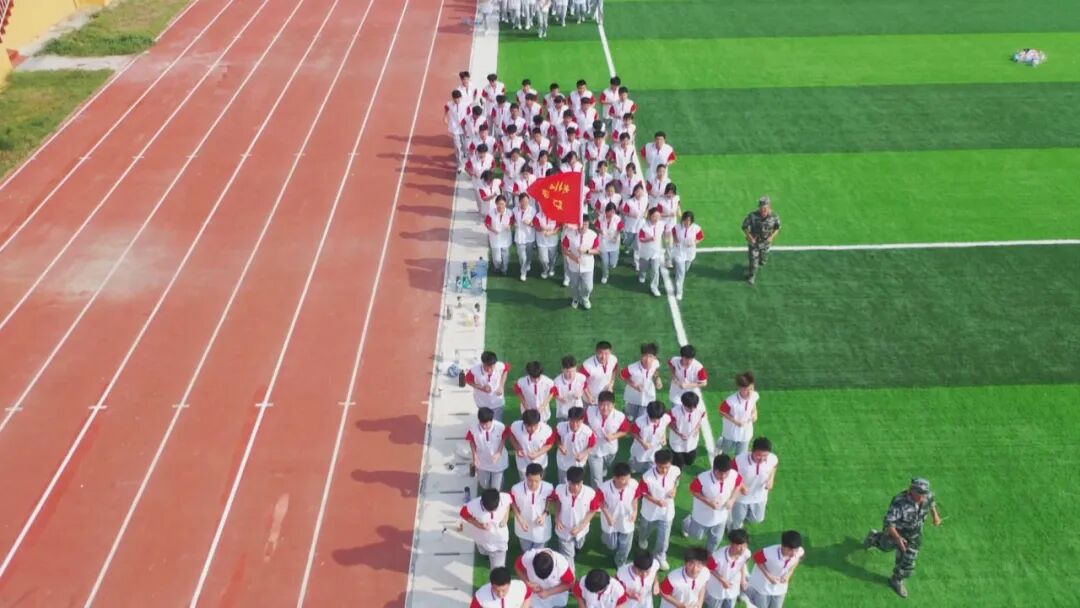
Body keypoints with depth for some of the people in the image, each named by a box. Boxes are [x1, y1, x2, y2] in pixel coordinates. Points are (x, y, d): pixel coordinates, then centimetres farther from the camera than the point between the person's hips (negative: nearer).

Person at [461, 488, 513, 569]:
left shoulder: (505, 498, -38)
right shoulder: (473, 506, -42)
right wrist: (478, 525, -30)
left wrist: (506, 517, -21)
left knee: (498, 568, 15)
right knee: (485, 553, 37)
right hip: (482, 537, 1)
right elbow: (463, 514, -19)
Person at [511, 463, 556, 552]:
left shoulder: (549, 488, -30)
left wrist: (544, 515, -20)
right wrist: (520, 520, -18)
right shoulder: (516, 489, -31)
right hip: (524, 529, 1)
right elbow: (513, 504, -10)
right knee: (526, 552, 30)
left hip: (541, 529, 0)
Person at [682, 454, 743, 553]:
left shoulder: (734, 475, -30)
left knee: (716, 539, 25)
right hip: (702, 515, -3)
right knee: (697, 535, 24)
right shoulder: (702, 479, -40)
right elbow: (693, 491, -21)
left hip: (721, 515, 3)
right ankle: (688, 523, 58)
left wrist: (732, 499, -17)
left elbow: (739, 484, -6)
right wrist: (708, 502, -30)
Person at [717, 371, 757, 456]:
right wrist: (735, 421, -26)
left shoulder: (754, 396, -23)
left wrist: (754, 413, -15)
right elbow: (722, 412, -20)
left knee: (741, 455, 13)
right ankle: (719, 444, 65)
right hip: (731, 431, -2)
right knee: (727, 449, 29)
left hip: (745, 431, 2)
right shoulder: (731, 401, -38)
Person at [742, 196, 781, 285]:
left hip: (765, 243, 2)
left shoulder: (774, 217, -21)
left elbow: (777, 228, -3)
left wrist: (772, 236, -19)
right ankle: (752, 276, 36)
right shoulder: (752, 216, -27)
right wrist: (749, 237, -24)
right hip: (753, 242, -2)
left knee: (762, 261, 21)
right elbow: (744, 227, -13)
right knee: (753, 261, 7)